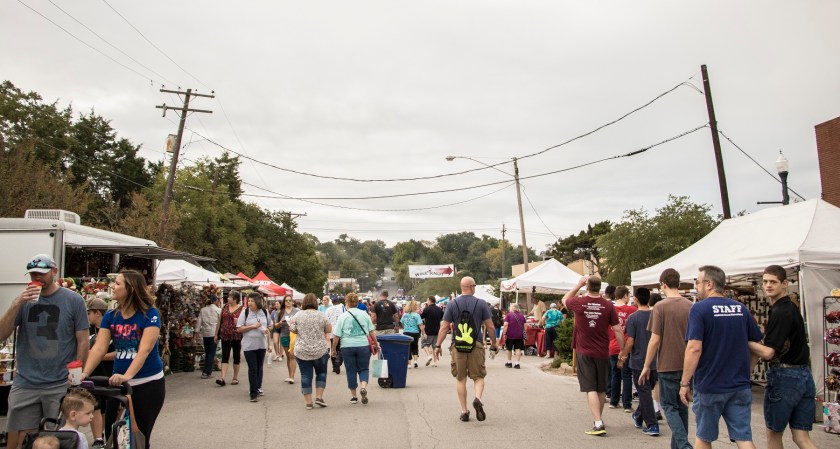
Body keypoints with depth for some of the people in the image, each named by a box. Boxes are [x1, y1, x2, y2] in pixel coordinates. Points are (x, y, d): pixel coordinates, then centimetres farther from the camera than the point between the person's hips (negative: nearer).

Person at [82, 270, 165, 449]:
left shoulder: (150, 314, -16)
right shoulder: (110, 316, 0)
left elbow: (145, 349, -25)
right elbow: (99, 349, -7)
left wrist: (127, 376, -37)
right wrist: (84, 373, -22)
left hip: (149, 383, -5)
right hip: (119, 383, 5)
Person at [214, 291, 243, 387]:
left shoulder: (242, 309, -4)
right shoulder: (225, 307, 7)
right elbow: (220, 321, 12)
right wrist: (216, 334, 11)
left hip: (237, 336, -3)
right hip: (225, 336, 3)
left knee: (236, 356, 8)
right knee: (225, 357, -3)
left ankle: (235, 378, 19)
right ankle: (223, 378, -8)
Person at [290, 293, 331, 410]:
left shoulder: (298, 315, -4)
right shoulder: (321, 315, -6)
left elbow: (293, 329, 1)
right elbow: (329, 330, 1)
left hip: (302, 351, 1)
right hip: (320, 350, -1)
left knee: (305, 375, 7)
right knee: (321, 373, 16)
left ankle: (308, 402, 10)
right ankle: (319, 397, 8)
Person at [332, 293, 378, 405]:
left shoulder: (343, 316, -4)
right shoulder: (364, 314, 2)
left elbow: (336, 336, -4)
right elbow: (371, 332, 6)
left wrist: (333, 349, 7)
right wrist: (376, 344, 17)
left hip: (347, 347, -1)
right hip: (363, 345, 1)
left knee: (351, 371, 10)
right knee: (363, 369, 13)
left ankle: (353, 396, 17)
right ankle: (363, 387, -13)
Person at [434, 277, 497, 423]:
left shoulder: (452, 304, 2)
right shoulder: (481, 304, 0)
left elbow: (444, 327, 1)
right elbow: (490, 327, 2)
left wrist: (438, 345, 8)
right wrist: (493, 344, 14)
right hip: (476, 345, -1)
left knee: (460, 379, 10)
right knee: (478, 377, 10)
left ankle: (464, 411, 12)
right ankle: (478, 399, -16)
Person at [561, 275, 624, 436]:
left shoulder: (579, 302, -8)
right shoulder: (608, 306, -8)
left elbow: (565, 299, 15)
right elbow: (617, 330, -5)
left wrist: (579, 284, 16)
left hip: (584, 353, -2)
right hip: (602, 353, 2)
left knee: (590, 388, -2)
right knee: (601, 388, 16)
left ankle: (598, 424, -13)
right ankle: (599, 419, 32)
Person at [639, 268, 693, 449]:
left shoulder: (660, 307, -12)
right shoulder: (691, 306, 2)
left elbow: (655, 340, -13)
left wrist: (646, 367, -4)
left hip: (668, 365, -5)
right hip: (687, 365, 5)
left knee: (670, 406, 4)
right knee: (682, 406, 15)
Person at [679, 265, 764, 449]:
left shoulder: (700, 308, -12)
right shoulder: (741, 308, 5)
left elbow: (694, 348, -21)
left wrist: (684, 383, -14)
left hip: (709, 387, -4)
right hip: (740, 386, 4)